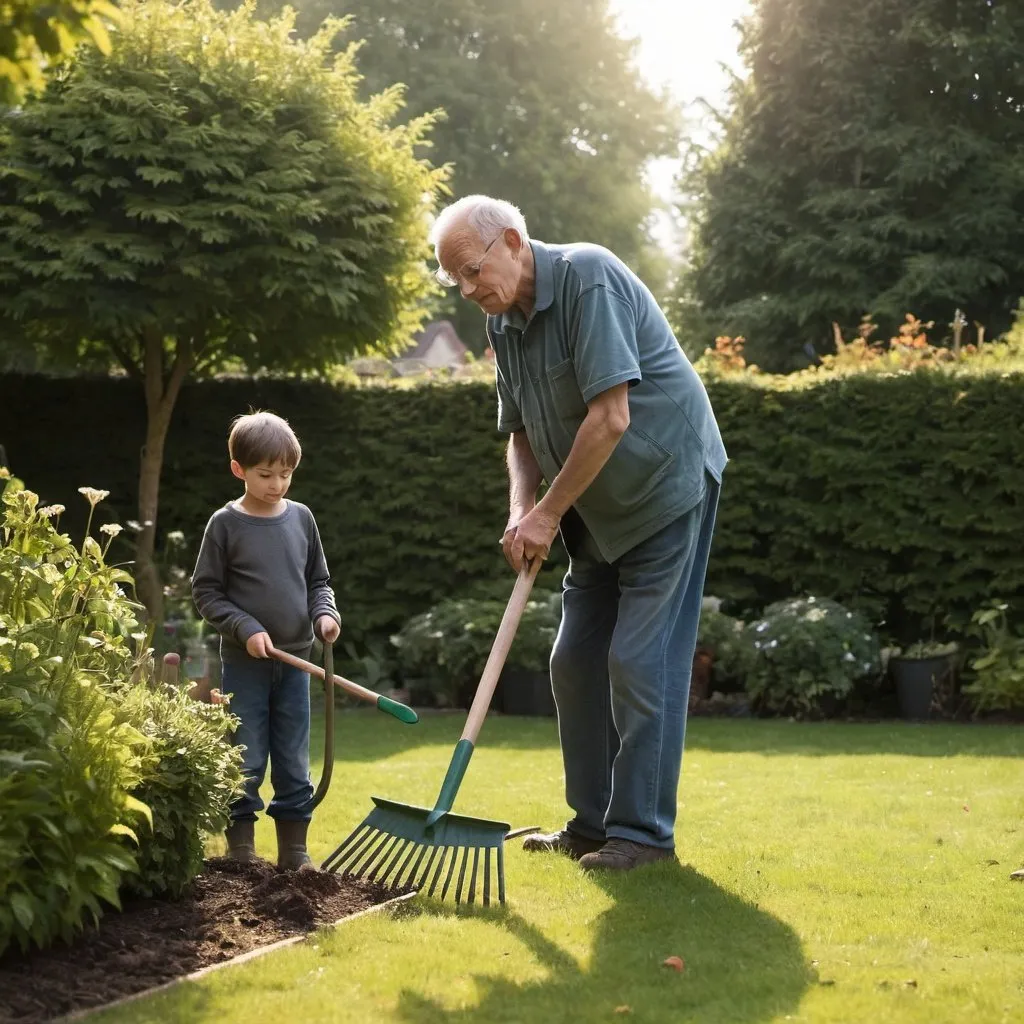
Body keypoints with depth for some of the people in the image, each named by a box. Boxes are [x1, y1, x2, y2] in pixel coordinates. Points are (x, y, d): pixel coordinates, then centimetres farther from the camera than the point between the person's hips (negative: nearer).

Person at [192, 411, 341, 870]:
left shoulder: (301, 518, 5)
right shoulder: (225, 524, -5)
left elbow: (318, 581, 15)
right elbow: (205, 592, -3)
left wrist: (325, 612, -5)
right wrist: (246, 628, -15)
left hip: (295, 660, 3)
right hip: (244, 662, -3)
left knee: (294, 763, 7)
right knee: (245, 763, 0)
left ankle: (294, 849, 15)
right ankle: (241, 849, 9)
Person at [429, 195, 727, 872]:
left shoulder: (587, 278, -22)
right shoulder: (504, 323, 5)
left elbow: (611, 418, -26)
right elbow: (523, 434, 13)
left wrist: (550, 512, -19)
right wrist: (523, 510, -7)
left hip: (666, 485, -9)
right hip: (600, 511, 9)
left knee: (640, 661, -10)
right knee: (576, 662, 8)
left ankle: (644, 832, -3)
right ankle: (594, 823, 17)